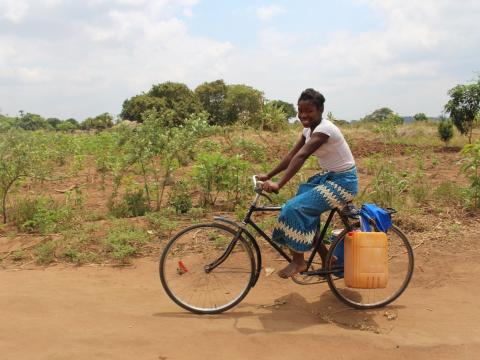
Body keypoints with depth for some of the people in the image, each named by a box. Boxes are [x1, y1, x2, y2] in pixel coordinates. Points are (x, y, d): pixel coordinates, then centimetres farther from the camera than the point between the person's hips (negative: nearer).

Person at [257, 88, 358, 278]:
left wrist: (279, 185, -42)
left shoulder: (324, 129, -23)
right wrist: (268, 176, 1)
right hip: (328, 177, 9)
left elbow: (300, 157, -34)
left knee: (295, 208, -18)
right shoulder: (308, 130, 5)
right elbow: (291, 156, 6)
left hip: (343, 181, -9)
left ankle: (298, 261, -4)